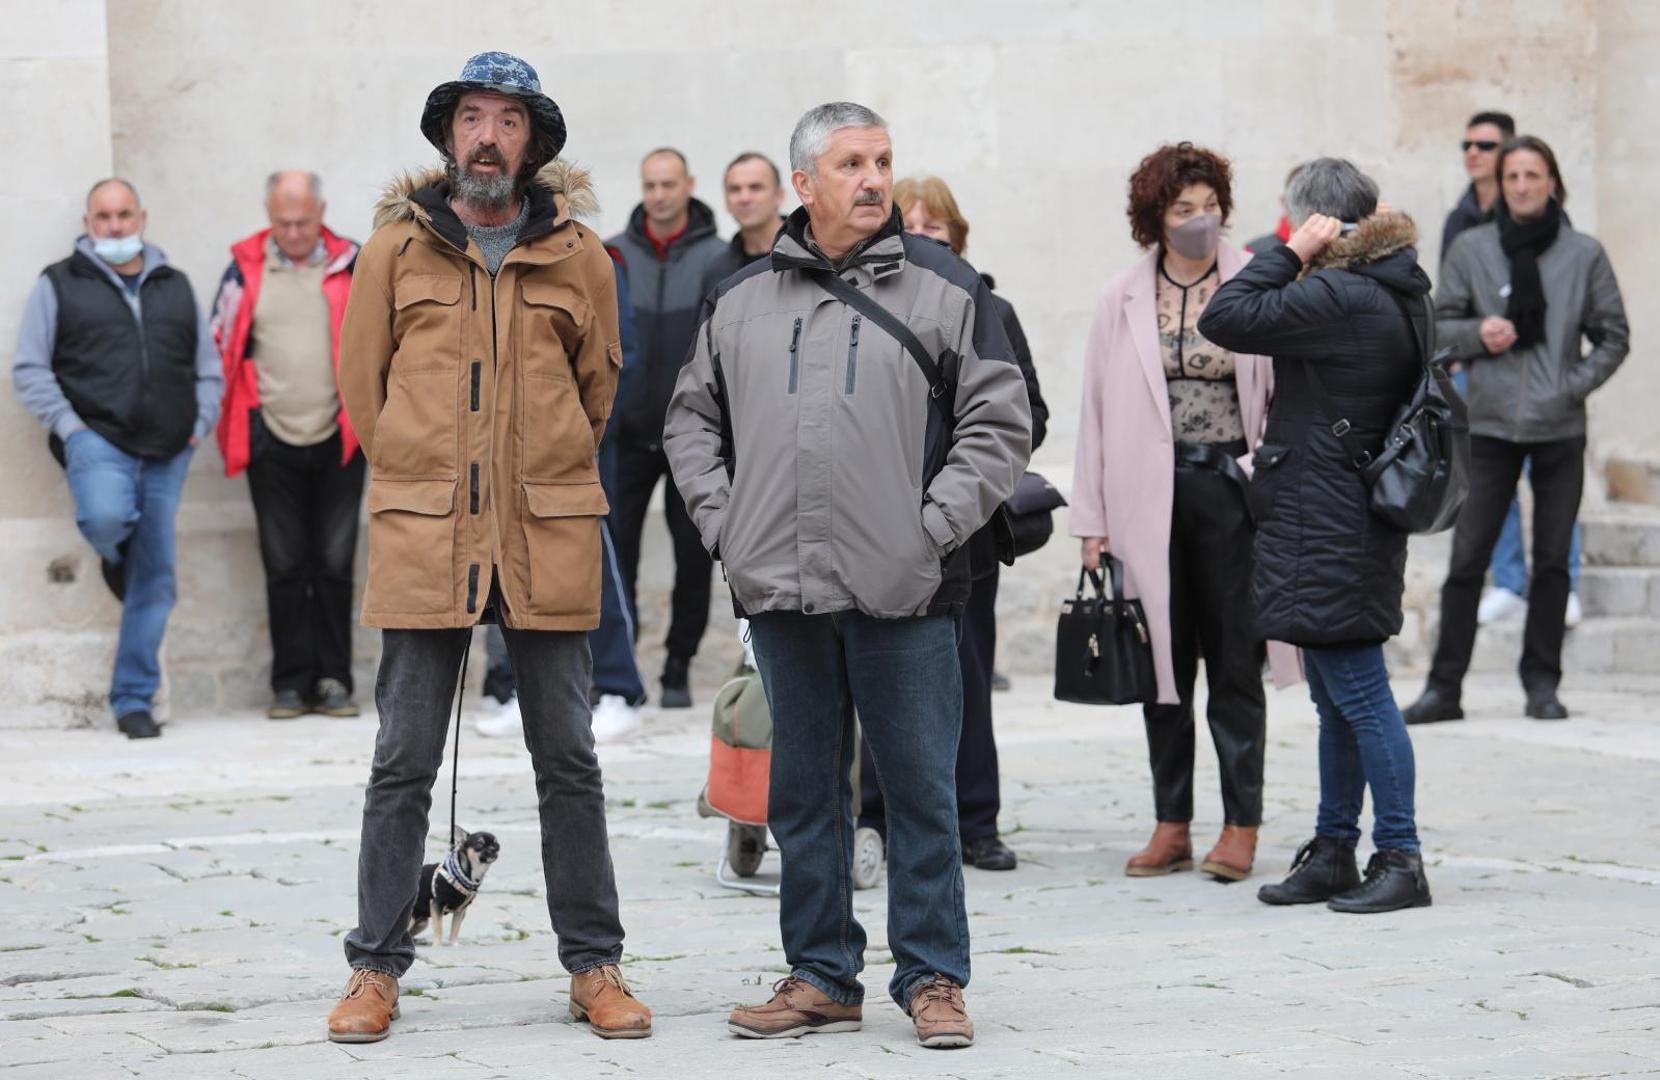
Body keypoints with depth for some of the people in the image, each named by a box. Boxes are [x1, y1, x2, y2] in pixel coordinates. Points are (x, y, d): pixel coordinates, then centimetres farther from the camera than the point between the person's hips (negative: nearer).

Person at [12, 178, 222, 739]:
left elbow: (208, 366, 21)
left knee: (156, 582, 0)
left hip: (166, 451, 3)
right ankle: (115, 559, 5)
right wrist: (67, 426, -8)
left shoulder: (175, 286, 17)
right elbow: (29, 369, 4)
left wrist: (199, 425, 7)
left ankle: (134, 698, 9)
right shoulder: (60, 284, 7)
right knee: (107, 518, -34)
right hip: (98, 438, -3)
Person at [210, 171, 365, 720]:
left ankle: (333, 680, 9)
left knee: (334, 565, 3)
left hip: (338, 441, 0)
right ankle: (291, 683, 9)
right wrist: (236, 422, 6)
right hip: (271, 443, 0)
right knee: (284, 567, 3)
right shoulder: (245, 268, 3)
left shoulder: (351, 264, 3)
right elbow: (222, 345, 10)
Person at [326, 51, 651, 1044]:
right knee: (403, 763, 2)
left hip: (549, 542, 1)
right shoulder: (396, 248, 4)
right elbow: (362, 378, 12)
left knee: (569, 762, 6)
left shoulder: (579, 258, 6)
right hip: (423, 545, -1)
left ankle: (594, 964, 14)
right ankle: (377, 968, 10)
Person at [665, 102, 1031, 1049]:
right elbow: (694, 420, 19)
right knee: (805, 793, 10)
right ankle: (822, 978, 19)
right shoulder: (742, 301, 11)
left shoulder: (944, 288, 2)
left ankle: (933, 977, 10)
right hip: (783, 592, 3)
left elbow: (1001, 424, 1)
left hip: (904, 593, -3)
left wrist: (933, 527, -8)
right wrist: (724, 522, 6)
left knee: (922, 790, 0)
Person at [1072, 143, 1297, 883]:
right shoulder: (1123, 301, 6)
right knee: (1163, 662, 7)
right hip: (1151, 498, 2)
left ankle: (1241, 826, 8)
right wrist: (1093, 520, 4)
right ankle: (1172, 826, 15)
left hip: (1231, 488, -2)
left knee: (1234, 661, 1)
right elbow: (1098, 411, 8)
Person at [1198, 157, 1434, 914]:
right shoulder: (1398, 294, 12)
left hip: (1328, 529, -10)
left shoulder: (1342, 298, -19)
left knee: (1358, 694, -6)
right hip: (1351, 519, 10)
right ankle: (1332, 853, 23)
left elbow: (1225, 318, -20)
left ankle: (1401, 860, -2)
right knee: (1337, 698, 15)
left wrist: (1291, 253, -11)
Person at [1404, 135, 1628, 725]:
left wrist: (1575, 385, -6)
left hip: (1560, 428, 0)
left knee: (1552, 560, 6)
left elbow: (1613, 337, 8)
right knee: (1467, 558, -3)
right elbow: (1437, 326, 9)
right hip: (1490, 424, 0)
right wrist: (1475, 335, -11)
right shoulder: (1470, 249, 3)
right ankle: (1444, 686, 1)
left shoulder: (1585, 254, 2)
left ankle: (1542, 683, 16)